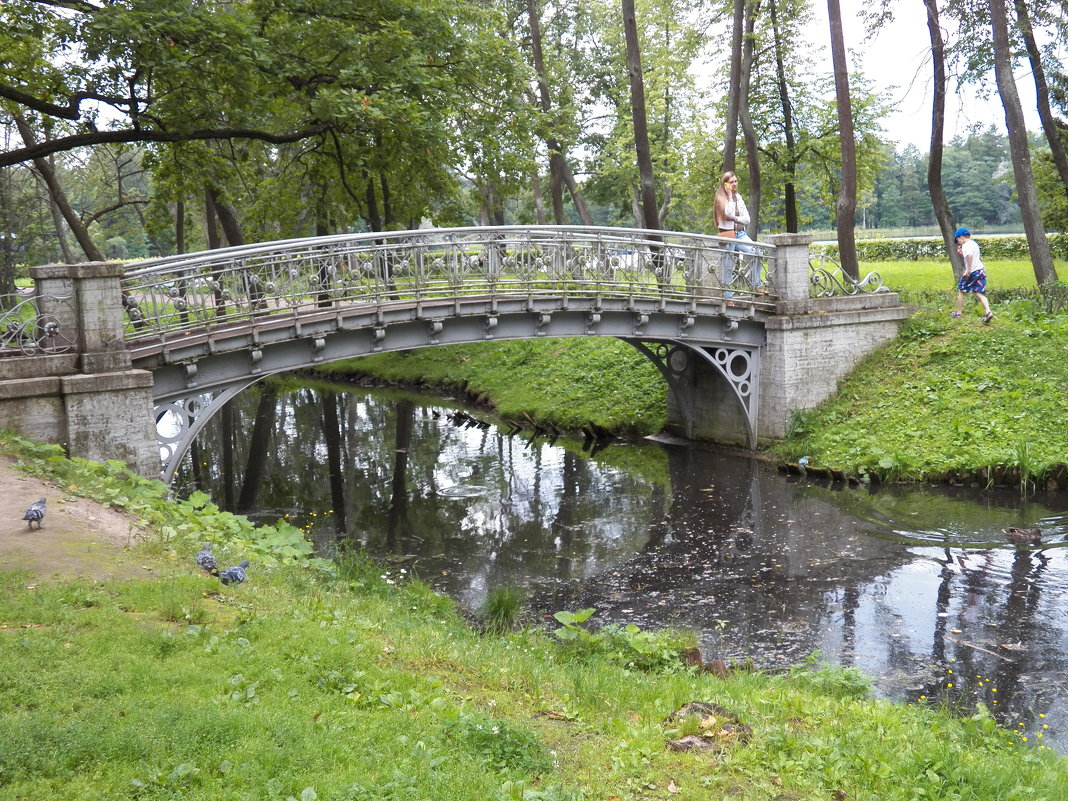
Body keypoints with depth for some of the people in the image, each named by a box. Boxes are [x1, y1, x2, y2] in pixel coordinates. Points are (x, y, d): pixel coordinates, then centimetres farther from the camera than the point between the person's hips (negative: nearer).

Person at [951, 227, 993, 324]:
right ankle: (988, 312, -16)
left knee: (960, 291, 11)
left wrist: (968, 270, -29)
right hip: (981, 271, 8)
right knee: (979, 293, 4)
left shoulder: (966, 246, -13)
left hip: (972, 272, -8)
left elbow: (970, 256, -32)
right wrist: (961, 253, 15)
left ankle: (958, 313, 20)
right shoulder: (974, 243, 17)